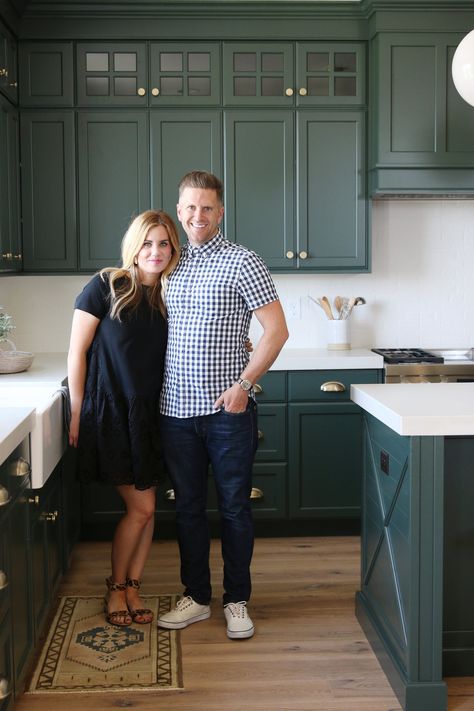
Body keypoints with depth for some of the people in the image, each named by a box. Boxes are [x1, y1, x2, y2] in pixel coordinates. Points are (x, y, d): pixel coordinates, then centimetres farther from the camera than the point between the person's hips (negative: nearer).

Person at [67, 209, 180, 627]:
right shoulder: (106, 286, -10)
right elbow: (77, 353, -7)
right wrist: (77, 415, -7)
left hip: (149, 415, 5)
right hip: (109, 411, -5)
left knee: (146, 508, 8)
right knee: (141, 507, -2)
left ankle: (133, 589, 24)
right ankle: (116, 588, 20)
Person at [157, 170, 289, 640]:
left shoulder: (241, 262, -6)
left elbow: (276, 330, -9)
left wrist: (244, 383, -16)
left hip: (227, 409, -5)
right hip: (176, 409, 5)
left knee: (234, 508, 6)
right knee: (188, 508, 13)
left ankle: (237, 601, 20)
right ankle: (196, 597, 26)